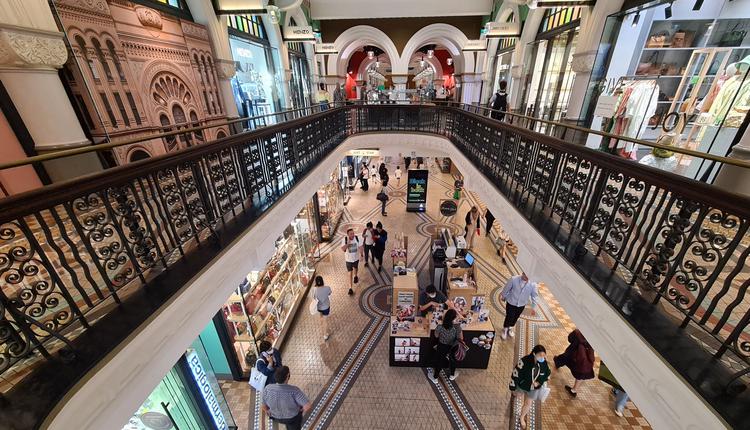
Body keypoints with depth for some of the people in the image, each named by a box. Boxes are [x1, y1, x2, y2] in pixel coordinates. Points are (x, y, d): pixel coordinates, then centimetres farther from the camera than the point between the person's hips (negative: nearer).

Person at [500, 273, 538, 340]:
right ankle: (505, 330, 36)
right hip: (511, 303, -3)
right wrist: (503, 297, 4)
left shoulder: (533, 283, -23)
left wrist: (533, 308, -6)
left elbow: (535, 296, -8)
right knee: (509, 317, 7)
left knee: (515, 318, 22)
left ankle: (510, 328, 49)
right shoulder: (514, 279, -29)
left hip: (522, 305, 3)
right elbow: (506, 289, -11)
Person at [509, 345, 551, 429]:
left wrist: (539, 382, -14)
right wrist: (513, 388, -19)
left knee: (528, 404, 18)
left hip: (534, 388, 2)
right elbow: (515, 374, -27)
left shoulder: (544, 362, -24)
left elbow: (548, 373, -1)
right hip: (522, 386, -2)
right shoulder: (525, 361, -36)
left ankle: (522, 417, 47)